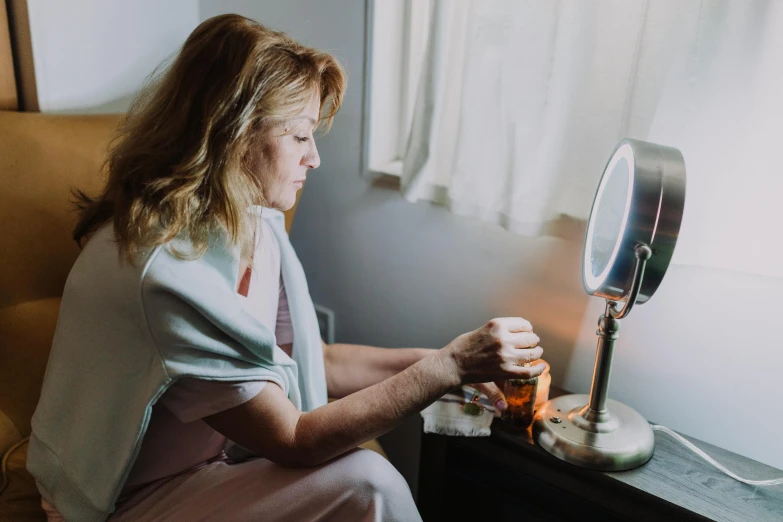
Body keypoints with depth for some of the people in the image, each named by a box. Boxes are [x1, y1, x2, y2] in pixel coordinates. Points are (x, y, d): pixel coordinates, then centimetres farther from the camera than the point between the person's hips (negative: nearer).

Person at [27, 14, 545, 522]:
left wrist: (452, 360, -7)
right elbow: (293, 440, -24)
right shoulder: (164, 271, -31)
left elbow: (317, 358, -1)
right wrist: (448, 367, -24)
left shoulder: (256, 224, -5)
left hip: (210, 456, 6)